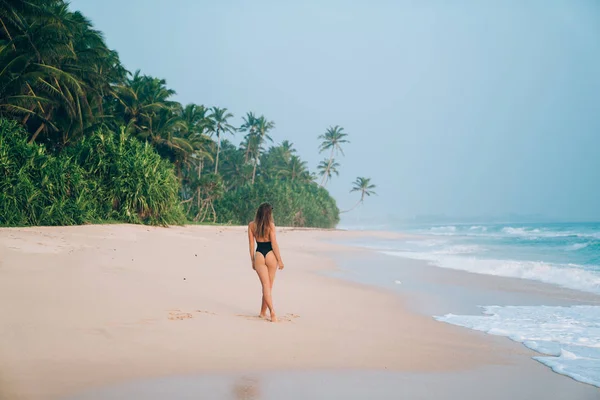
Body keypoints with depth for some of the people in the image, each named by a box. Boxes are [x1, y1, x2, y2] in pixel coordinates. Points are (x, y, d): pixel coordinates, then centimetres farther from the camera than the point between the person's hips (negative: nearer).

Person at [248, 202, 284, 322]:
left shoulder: (251, 225, 1)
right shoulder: (271, 225, -8)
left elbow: (251, 244, 4)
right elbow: (274, 244, -9)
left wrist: (252, 260, 12)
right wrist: (279, 260, -2)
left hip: (259, 255, 2)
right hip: (270, 255, -2)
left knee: (265, 286, 1)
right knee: (269, 286, 11)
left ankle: (272, 311, -14)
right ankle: (263, 312, 18)